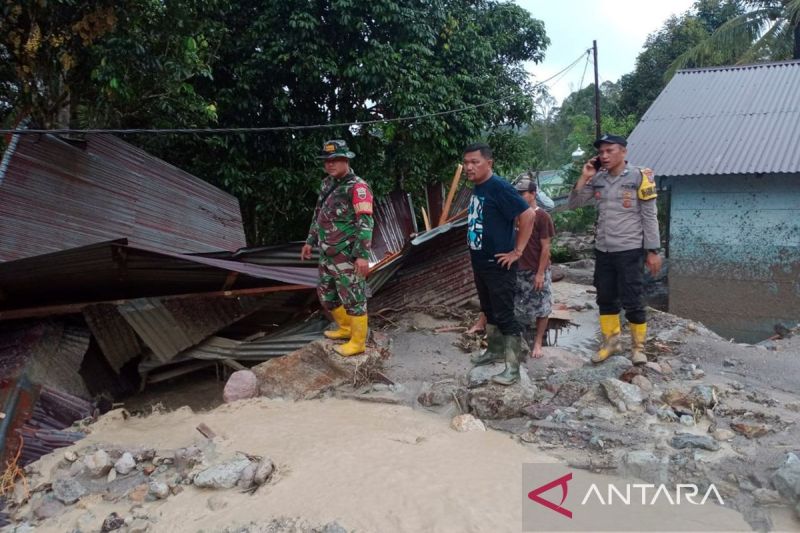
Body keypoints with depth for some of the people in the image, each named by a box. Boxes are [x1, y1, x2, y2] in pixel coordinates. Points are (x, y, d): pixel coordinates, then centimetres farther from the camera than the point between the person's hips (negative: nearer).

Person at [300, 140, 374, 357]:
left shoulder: (357, 187, -15)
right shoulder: (327, 184, 11)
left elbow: (365, 223, -21)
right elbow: (318, 215, 22)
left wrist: (363, 255, -27)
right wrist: (310, 241, 23)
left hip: (347, 255, -9)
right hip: (328, 254, 9)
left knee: (353, 298, 0)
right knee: (326, 294, 19)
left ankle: (357, 342, 13)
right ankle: (345, 328, 38)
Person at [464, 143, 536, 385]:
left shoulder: (499, 187, -18)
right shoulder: (477, 188, 8)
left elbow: (528, 215, -23)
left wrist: (517, 251, -20)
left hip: (499, 265, -9)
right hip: (480, 263, 9)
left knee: (504, 315, -2)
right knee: (489, 311, 21)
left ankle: (512, 367, 7)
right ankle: (494, 350, 38)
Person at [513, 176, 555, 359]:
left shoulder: (542, 216, -12)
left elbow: (545, 247, -12)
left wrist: (540, 273, -15)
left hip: (537, 272, -5)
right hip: (519, 270, 5)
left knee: (541, 309, 5)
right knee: (520, 309, 12)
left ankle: (538, 343, 18)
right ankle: (525, 340, 28)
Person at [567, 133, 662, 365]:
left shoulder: (639, 177, -7)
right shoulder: (597, 180, 6)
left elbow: (650, 217, -6)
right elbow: (572, 205, 6)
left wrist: (653, 251, -8)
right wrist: (584, 178, -5)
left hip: (630, 251, -5)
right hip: (603, 250, 5)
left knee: (633, 301, 1)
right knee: (606, 299, 14)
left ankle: (638, 346, 18)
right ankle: (610, 342, 30)